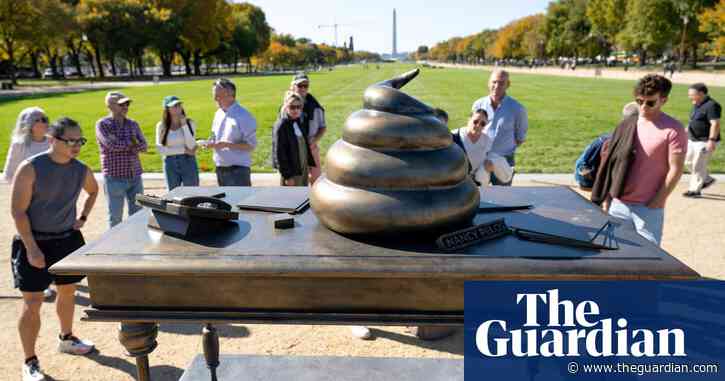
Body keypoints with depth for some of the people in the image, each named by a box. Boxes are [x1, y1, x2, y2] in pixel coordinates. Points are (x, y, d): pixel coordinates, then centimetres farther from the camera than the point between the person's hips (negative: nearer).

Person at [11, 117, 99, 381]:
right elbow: (18, 211, -17)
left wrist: (83, 217, 11)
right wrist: (32, 249, -20)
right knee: (33, 304, -1)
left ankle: (66, 339, 42)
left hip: (68, 239, 5)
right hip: (35, 242, -5)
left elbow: (94, 191, 22)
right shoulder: (31, 168, -17)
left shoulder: (81, 170, -2)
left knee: (67, 292, 19)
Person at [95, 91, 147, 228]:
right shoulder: (102, 124, -4)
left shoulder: (133, 124, 9)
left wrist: (121, 144, -13)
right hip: (114, 178, -4)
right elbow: (111, 145, -18)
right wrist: (132, 142, -5)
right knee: (115, 216, 5)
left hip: (135, 177, 4)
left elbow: (143, 146, -1)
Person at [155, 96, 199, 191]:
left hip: (188, 162, -1)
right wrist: (184, 150, -10)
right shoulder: (161, 126, 1)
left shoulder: (189, 123, -1)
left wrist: (184, 125, -13)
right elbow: (161, 150, -6)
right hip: (170, 164, 1)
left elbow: (192, 146, -12)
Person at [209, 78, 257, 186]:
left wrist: (227, 144, -23)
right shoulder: (218, 114, 12)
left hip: (238, 169, -8)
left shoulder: (243, 116, -11)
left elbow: (251, 145, -15)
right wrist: (212, 143, -2)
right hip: (220, 169, 8)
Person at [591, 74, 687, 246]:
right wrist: (607, 197, 7)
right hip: (618, 203, 5)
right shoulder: (627, 125, 7)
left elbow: (675, 170, -10)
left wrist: (656, 203, -11)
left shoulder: (673, 130, -8)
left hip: (649, 207, -5)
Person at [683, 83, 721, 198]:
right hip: (693, 140, 10)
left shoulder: (711, 105, -18)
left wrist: (712, 140, -28)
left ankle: (695, 190, 7)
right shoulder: (697, 105, 11)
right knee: (689, 162, 15)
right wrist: (685, 133, 23)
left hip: (705, 142, -10)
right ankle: (707, 179, 31)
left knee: (698, 166, -3)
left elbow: (715, 124, -23)